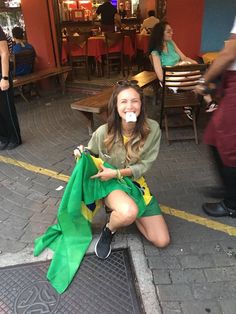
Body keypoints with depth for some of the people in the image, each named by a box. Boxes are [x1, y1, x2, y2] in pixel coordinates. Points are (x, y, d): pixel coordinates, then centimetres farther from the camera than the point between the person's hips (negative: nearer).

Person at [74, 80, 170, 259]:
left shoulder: (152, 129, -19)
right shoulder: (103, 132, -20)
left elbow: (144, 165, -13)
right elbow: (91, 154, 1)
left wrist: (116, 173, -24)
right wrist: (81, 154, -22)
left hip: (136, 183, 3)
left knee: (162, 241, 1)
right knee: (129, 212, -39)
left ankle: (123, 212, 23)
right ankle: (109, 230, 0)